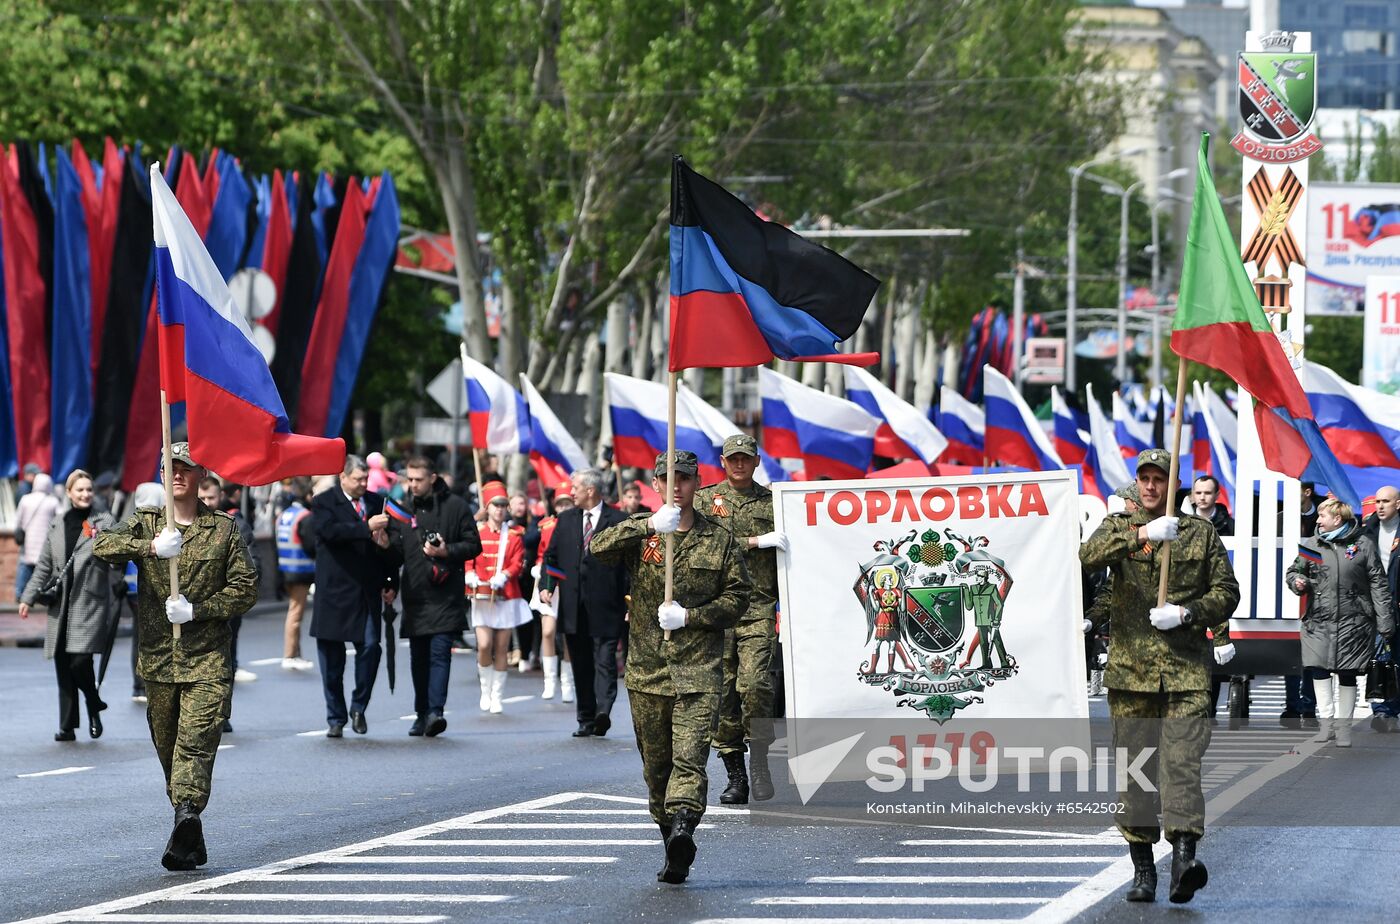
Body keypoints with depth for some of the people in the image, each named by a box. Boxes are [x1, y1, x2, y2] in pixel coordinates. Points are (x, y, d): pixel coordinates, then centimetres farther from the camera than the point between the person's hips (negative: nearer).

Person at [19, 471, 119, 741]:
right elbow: (44, 567, 18)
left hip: (90, 605, -4)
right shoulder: (57, 527, 15)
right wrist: (28, 597, 12)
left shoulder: (103, 523, 4)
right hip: (60, 606, 4)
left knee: (80, 662, -14)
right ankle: (67, 726, 10)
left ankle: (94, 708, 14)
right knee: (63, 668, 3)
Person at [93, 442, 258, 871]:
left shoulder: (224, 529, 6)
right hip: (158, 657, 3)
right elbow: (102, 545, -10)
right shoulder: (145, 522, 9)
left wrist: (197, 609, -12)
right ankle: (191, 837, 18)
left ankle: (186, 817, -32)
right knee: (168, 747, 8)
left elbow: (245, 589, 2)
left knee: (196, 743, -17)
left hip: (208, 659, -3)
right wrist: (150, 547, -27)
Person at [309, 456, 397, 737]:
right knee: (332, 659, 3)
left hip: (368, 591, 3)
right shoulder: (323, 503, -1)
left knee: (371, 646, -10)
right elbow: (330, 530, -21)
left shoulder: (376, 503, 12)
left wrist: (391, 583, 9)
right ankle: (335, 719, 13)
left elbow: (387, 544, 17)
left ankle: (359, 707, 11)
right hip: (335, 592, -3)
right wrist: (366, 527, -28)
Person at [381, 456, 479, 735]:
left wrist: (447, 552, -14)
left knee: (439, 652, -13)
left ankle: (435, 710, -20)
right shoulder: (402, 510, 12)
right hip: (414, 595, 4)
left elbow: (473, 545, 1)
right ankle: (422, 714, 15)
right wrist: (387, 545, -10)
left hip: (445, 596, -4)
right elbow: (398, 555, 12)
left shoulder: (455, 507, 0)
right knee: (418, 657, 8)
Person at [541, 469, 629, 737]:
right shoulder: (566, 519, 14)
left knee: (605, 661, -12)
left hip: (605, 605, -5)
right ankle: (586, 720, 12)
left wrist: (629, 599, -10)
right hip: (574, 607, 5)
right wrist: (547, 585, 1)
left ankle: (603, 712, -22)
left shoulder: (618, 521, -2)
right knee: (580, 664, 8)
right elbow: (551, 555, 17)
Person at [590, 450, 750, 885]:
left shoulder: (719, 539, 7)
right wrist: (650, 525, -24)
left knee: (690, 758, -18)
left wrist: (688, 616, -9)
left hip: (699, 670, -2)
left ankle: (683, 829, -35)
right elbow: (599, 547, -11)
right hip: (647, 669, 2)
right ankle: (674, 849, 17)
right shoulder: (639, 534, 8)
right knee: (656, 764, 7)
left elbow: (737, 597, 6)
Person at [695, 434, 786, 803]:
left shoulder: (771, 502, 12)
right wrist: (757, 541, -12)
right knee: (723, 693, 1)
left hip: (759, 610, -1)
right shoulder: (704, 500, 10)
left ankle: (760, 765, -8)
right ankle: (736, 776, 9)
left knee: (755, 683, -19)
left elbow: (785, 557, 15)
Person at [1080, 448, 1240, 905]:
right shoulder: (1119, 526, 11)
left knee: (1182, 761, -14)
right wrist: (1141, 534, -26)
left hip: (1187, 669, -1)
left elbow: (1227, 591, 9)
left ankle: (1184, 858, -26)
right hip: (1131, 668, 1)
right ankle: (1143, 870, 8)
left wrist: (1187, 613, -9)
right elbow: (1089, 554, -11)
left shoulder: (1201, 533, 12)